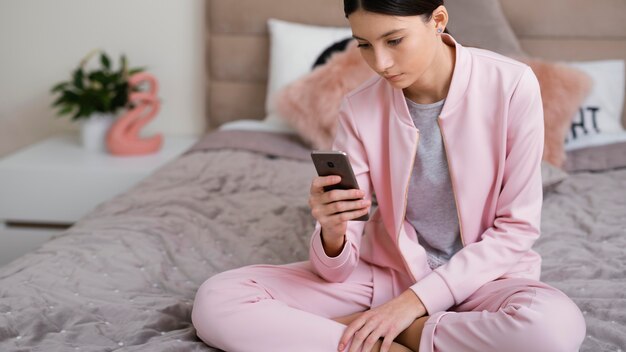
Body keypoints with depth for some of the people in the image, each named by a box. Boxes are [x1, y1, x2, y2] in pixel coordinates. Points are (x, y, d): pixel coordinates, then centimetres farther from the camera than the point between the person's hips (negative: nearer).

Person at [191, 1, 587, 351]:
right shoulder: (360, 109, -10)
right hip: (387, 271, 2)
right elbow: (337, 270, -9)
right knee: (216, 300, -16)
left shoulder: (511, 85, -15)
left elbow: (517, 228, -11)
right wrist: (332, 232, -33)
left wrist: (416, 299, -19)